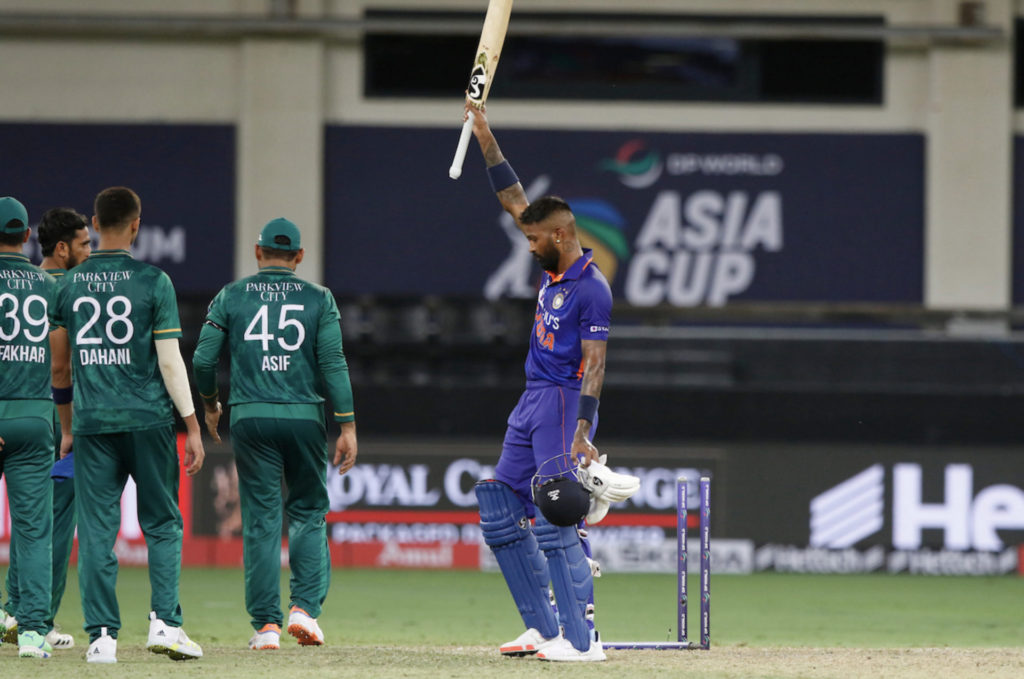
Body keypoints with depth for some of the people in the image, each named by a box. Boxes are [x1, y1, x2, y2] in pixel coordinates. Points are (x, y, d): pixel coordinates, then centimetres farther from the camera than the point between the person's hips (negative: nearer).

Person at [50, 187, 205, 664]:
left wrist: (67, 426, 20)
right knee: (162, 525, 8)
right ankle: (164, 622, -4)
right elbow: (170, 361, -7)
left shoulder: (68, 285, 5)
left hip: (91, 423, 2)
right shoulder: (153, 282, -4)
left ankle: (102, 636, 0)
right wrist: (192, 427, -3)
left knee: (96, 531, 4)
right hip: (148, 420, -2)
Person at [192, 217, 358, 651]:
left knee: (261, 520, 3)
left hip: (250, 417, 0)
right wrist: (347, 427, -3)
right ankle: (305, 607, -3)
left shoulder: (231, 297, 5)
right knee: (309, 513, 13)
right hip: (305, 417, 0)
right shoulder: (318, 299, 4)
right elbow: (333, 364, -4)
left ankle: (266, 625, 0)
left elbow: (203, 359, 3)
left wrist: (209, 405, 21)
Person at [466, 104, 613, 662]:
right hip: (532, 403, 10)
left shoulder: (591, 290, -15)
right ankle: (543, 629, 9)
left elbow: (594, 364, -20)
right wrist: (484, 136, 15)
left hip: (564, 404, -10)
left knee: (556, 521, -15)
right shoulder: (554, 267, 10)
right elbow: (512, 198, 17)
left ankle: (581, 639, -15)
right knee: (500, 511, 8)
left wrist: (582, 432, -29)